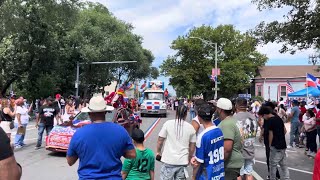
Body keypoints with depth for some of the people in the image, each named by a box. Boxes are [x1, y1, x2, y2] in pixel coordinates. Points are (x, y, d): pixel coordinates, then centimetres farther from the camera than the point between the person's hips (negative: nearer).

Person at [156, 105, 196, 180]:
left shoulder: (168, 123, -6)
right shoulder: (191, 127, 0)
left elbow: (160, 140, -1)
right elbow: (192, 146, 7)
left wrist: (158, 152, 16)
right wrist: (189, 158, 22)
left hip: (168, 160, -2)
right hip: (182, 161, 2)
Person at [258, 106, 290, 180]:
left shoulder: (270, 121, -16)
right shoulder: (279, 118, 7)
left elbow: (271, 135, -13)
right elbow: (285, 131, 14)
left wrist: (270, 145, -1)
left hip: (275, 146, -8)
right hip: (283, 145, 8)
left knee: (273, 164, 5)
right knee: (284, 164, 14)